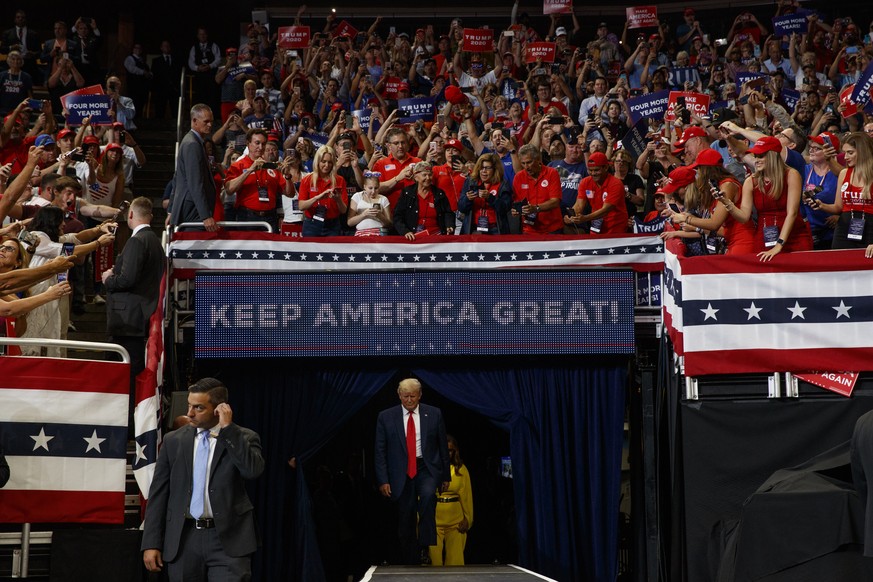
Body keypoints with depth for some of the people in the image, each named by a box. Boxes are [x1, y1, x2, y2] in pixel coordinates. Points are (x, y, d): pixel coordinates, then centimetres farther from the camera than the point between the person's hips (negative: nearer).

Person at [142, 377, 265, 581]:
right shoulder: (173, 441, 10)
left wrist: (228, 428, -14)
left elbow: (253, 470, -18)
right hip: (183, 540, 3)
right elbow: (158, 495, 9)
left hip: (227, 541, -3)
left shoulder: (244, 439, 3)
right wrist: (151, 543, 3)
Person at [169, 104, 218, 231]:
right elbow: (195, 184, -24)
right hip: (193, 214, -11)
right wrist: (206, 216, -28)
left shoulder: (188, 142, 18)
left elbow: (177, 180, 24)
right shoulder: (192, 145, -15)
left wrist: (172, 211, 28)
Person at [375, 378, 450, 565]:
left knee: (428, 495, -32)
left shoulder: (434, 414, 3)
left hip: (427, 468, -1)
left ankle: (424, 547, -26)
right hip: (401, 473, 1)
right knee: (405, 522, 3)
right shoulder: (386, 417, 2)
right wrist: (383, 480, -5)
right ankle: (411, 562, 14)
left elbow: (443, 446, 9)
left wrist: (446, 476, 9)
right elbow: (380, 451, 2)